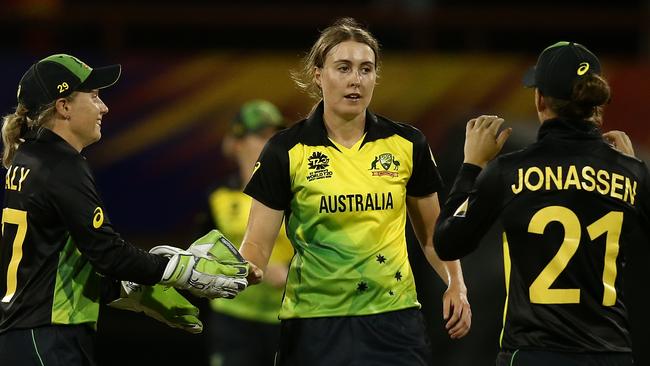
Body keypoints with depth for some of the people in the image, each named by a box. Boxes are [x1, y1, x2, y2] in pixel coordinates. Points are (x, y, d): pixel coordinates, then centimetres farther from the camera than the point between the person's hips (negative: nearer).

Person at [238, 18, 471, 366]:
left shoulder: (406, 144, 3)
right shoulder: (286, 151, -4)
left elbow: (431, 231, 15)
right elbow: (257, 242, -5)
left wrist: (455, 284, 1)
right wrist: (245, 270, -26)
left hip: (393, 321, 2)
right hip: (313, 323, -1)